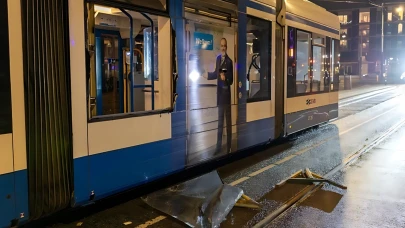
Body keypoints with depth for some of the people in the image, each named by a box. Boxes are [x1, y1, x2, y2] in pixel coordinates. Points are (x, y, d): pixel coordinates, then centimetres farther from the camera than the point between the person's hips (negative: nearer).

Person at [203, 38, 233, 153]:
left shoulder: (229, 61, -11)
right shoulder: (218, 59, 9)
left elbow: (231, 80, -13)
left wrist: (225, 78, -29)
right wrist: (207, 75, 29)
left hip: (227, 93, -6)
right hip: (219, 93, 6)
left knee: (228, 121, 0)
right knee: (220, 121, 14)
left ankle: (229, 147, 8)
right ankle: (219, 146, 24)